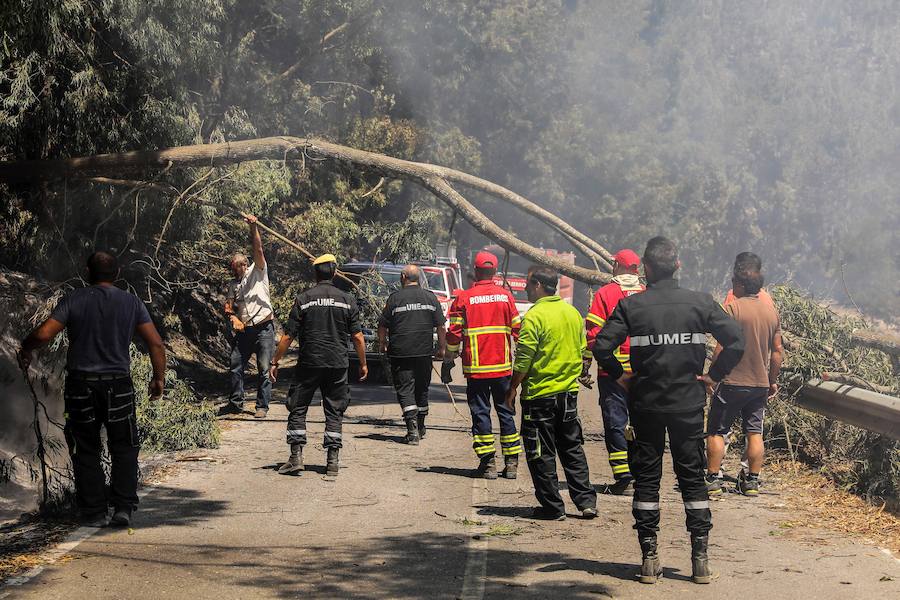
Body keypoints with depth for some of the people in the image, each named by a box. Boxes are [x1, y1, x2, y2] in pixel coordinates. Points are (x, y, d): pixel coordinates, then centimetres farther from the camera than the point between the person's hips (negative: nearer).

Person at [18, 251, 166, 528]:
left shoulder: (74, 300, -2)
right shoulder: (132, 302, 3)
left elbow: (44, 334, -11)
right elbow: (156, 344, -1)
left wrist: (25, 349, 8)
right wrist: (159, 378, 11)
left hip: (80, 384, 0)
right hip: (118, 385, 1)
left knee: (86, 451, 10)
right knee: (124, 448, 11)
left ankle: (94, 512, 9)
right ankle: (123, 507, -1)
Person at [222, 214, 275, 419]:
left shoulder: (257, 272, 4)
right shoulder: (233, 284, 16)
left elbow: (258, 250, -9)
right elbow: (228, 305, 8)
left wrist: (254, 228, -20)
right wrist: (233, 318, -13)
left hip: (264, 327, -5)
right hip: (243, 330, 5)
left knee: (264, 368, -5)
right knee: (236, 365, 6)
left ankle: (262, 406, 0)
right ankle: (236, 402, 18)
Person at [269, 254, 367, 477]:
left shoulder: (303, 299, -3)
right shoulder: (347, 300, 2)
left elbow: (288, 335, -3)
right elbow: (357, 336, 2)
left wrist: (275, 362, 5)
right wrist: (363, 364, 14)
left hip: (309, 363, -2)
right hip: (338, 365, 2)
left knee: (298, 409, 8)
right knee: (334, 412, 7)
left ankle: (296, 457, 1)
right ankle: (333, 461, 3)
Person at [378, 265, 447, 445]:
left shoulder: (395, 298, -4)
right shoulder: (430, 297, 3)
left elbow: (383, 326, 0)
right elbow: (441, 326, 4)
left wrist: (382, 345, 15)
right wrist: (442, 348, 14)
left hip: (401, 353, -3)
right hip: (425, 352, 3)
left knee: (405, 390, -3)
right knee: (422, 389, 17)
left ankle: (412, 429, -17)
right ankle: (420, 428, 28)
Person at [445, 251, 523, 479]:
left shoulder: (464, 298, -5)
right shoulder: (505, 296, 2)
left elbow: (454, 332, -5)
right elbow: (518, 328, 5)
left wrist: (449, 358, 9)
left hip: (476, 367, -2)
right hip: (503, 366, 2)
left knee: (480, 413, 3)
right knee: (505, 412, 10)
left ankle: (488, 463, -1)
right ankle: (511, 463, 9)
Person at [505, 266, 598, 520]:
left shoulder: (534, 316, -15)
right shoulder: (573, 313, 7)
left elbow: (524, 359, -16)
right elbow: (582, 351, 14)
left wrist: (512, 390, -7)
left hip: (540, 395, -7)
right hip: (569, 393, 7)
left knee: (541, 454, 3)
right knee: (572, 449, 15)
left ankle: (552, 506, 6)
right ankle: (586, 501, 12)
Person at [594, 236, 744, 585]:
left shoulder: (631, 305, -7)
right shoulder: (700, 303, -3)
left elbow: (601, 346, -13)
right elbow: (736, 341, -7)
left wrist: (620, 376, 2)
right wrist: (714, 375, 3)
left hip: (645, 404, -1)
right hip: (689, 404, 1)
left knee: (646, 479, 8)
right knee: (693, 478, 9)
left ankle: (650, 559, 7)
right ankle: (700, 559, 7)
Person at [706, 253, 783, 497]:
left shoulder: (733, 308, -12)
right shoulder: (772, 311, 6)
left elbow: (722, 349, -17)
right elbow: (778, 351, 9)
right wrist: (772, 381, 18)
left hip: (732, 383, -5)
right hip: (760, 383, 5)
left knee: (716, 431, 4)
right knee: (755, 433, 10)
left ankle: (713, 479, 3)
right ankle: (752, 481, 12)